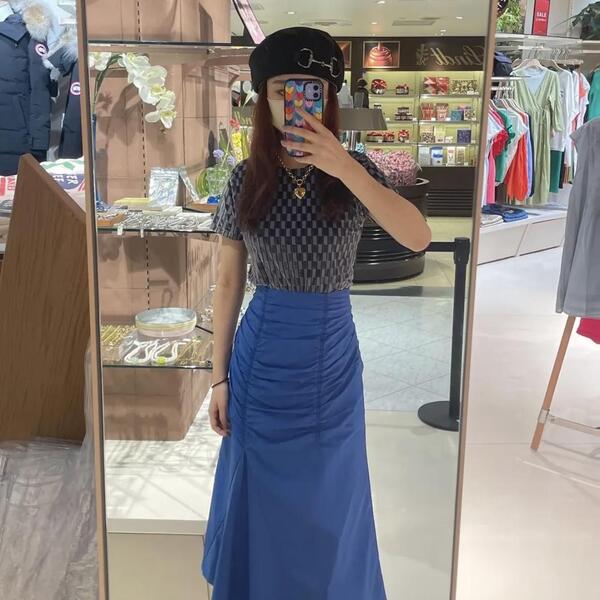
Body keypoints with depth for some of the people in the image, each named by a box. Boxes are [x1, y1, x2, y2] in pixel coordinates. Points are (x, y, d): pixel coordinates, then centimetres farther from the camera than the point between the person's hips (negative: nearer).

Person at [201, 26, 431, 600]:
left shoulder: (355, 170, -5)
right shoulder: (246, 179, -3)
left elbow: (418, 237, -22)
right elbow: (228, 283, 1)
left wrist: (344, 168, -31)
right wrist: (219, 376, 2)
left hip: (332, 354, 0)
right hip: (262, 355, 0)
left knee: (331, 496, 14)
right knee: (264, 493, 14)